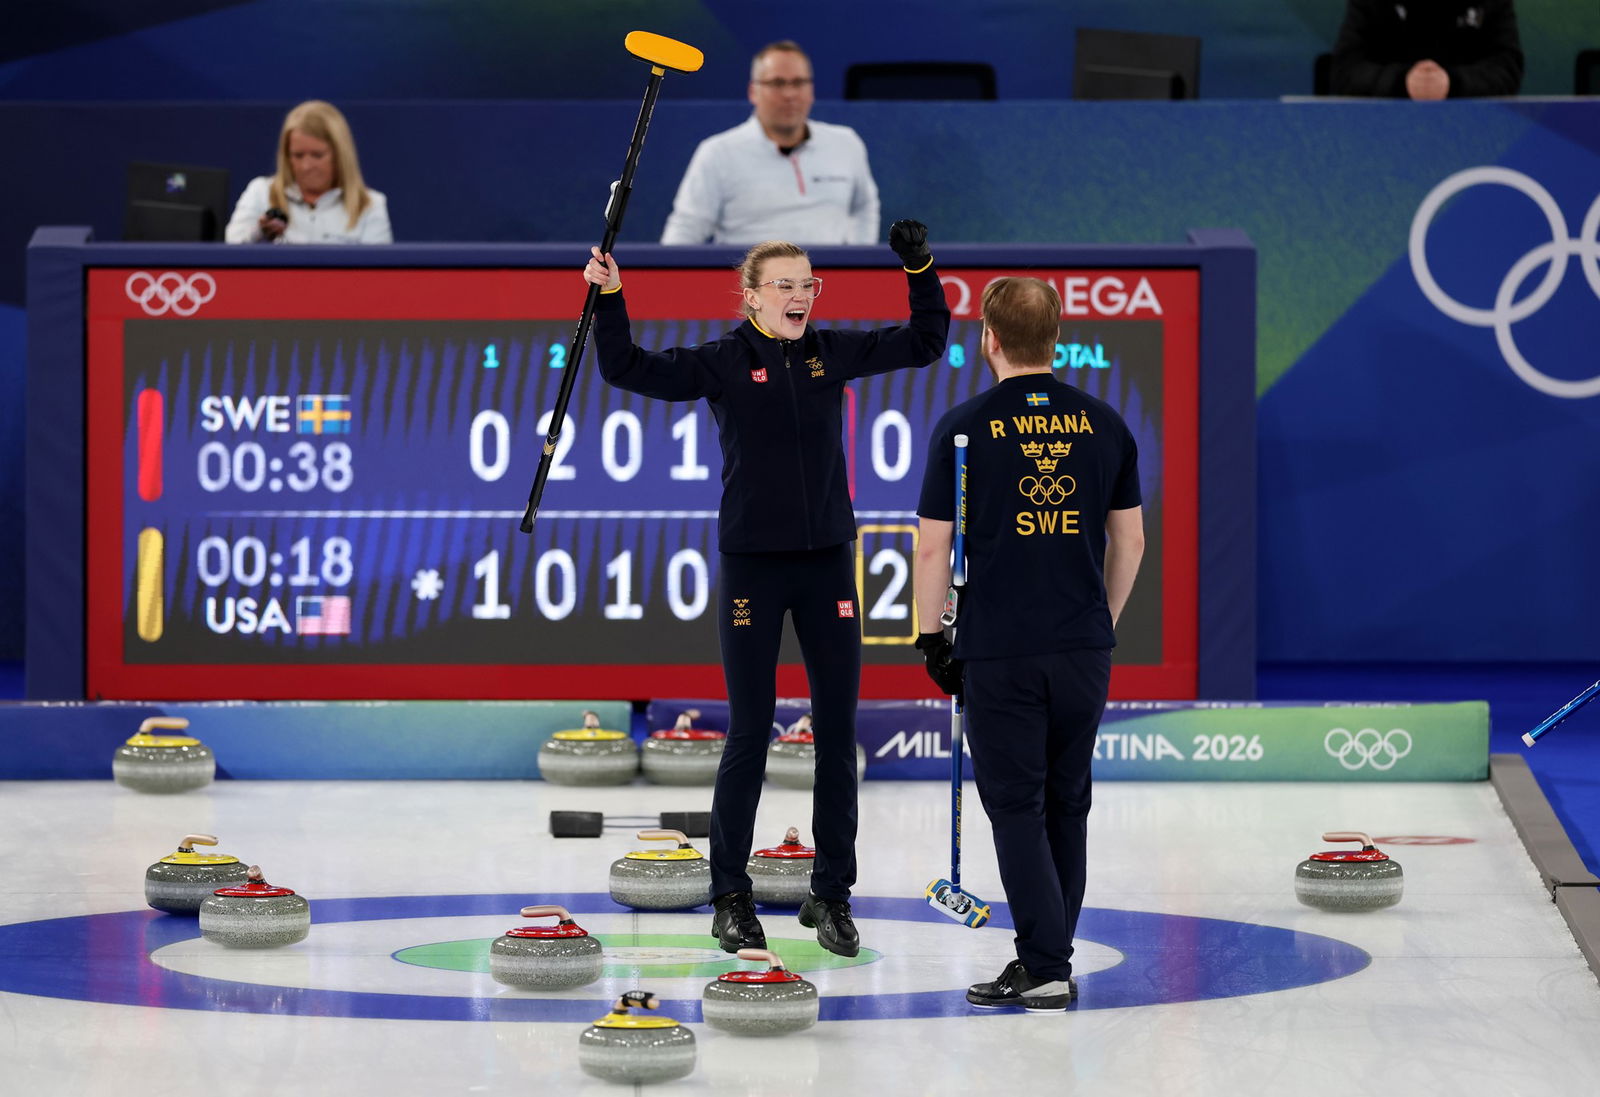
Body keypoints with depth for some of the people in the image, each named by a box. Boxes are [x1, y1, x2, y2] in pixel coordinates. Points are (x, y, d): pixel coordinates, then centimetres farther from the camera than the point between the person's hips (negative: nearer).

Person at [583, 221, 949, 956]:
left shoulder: (833, 353, 5)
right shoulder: (723, 362, -4)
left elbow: (924, 343, 10)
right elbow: (629, 370, -10)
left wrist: (920, 269, -2)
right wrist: (609, 299, -20)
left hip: (827, 562, 3)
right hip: (752, 565, -3)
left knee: (838, 730, 3)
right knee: (749, 733, 0)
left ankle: (831, 896, 12)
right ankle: (730, 897, 11)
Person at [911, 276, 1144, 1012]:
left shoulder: (964, 428, -8)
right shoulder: (1104, 425, 4)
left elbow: (934, 547, -6)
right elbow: (1129, 540, 10)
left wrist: (931, 636, 5)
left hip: (998, 649, -4)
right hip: (1084, 647, 4)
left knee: (1016, 806, 0)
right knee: (1065, 803, 13)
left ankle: (1045, 967, -8)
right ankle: (1048, 957, 19)